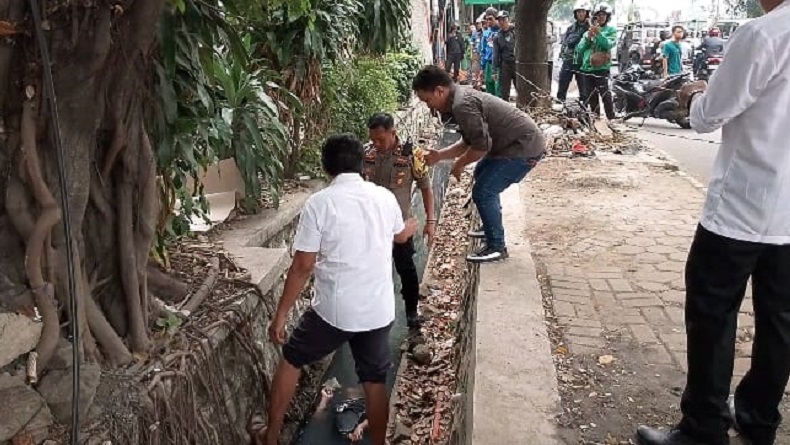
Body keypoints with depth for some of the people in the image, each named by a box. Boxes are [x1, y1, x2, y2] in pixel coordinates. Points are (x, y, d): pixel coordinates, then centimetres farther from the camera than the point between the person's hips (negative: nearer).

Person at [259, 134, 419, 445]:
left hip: (334, 310, -3)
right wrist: (412, 226, 48)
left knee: (291, 360, 19)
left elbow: (303, 267, -13)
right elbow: (400, 236, 23)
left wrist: (281, 314, -3)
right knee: (375, 381, 18)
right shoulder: (385, 198, 1)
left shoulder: (319, 203, -13)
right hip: (379, 311, 3)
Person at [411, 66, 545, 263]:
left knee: (482, 192, -9)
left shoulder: (462, 105, -23)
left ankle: (496, 247, 4)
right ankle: (492, 227, 39)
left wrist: (460, 164, -9)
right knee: (482, 174, 27)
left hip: (524, 147, -11)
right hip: (522, 141, 11)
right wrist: (438, 155, 7)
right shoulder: (462, 96, 10)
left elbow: (482, 145, -25)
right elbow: (469, 142, 14)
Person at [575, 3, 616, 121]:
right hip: (587, 68, 5)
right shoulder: (589, 30, 18)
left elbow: (609, 44, -11)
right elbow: (580, 48, 9)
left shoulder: (611, 30, 6)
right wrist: (588, 37, -6)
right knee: (591, 97, 10)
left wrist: (598, 33, -19)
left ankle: (611, 119, -12)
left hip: (602, 68, -5)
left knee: (605, 95, -13)